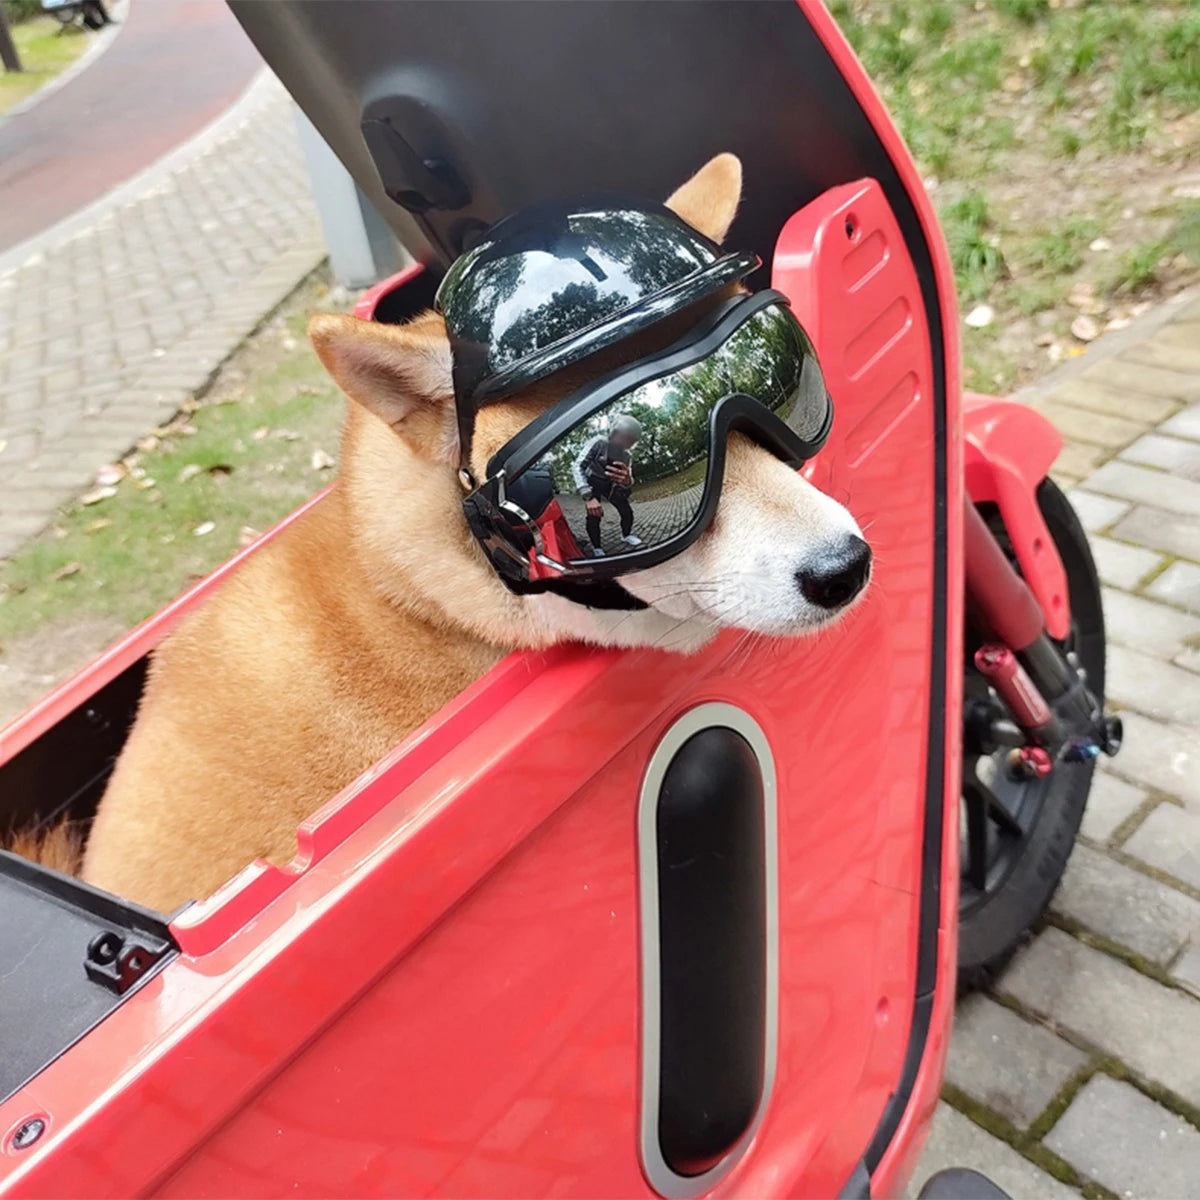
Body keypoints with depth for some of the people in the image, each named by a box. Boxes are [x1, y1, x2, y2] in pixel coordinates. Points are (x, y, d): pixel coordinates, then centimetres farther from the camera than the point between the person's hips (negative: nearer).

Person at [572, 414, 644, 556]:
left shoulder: (626, 455, -17)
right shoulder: (599, 443, -31)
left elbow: (626, 485, -23)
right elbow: (578, 466, -37)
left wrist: (627, 481, -52)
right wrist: (588, 497, -48)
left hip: (609, 484, 4)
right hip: (592, 483, -4)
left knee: (627, 511, -2)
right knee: (594, 515, -21)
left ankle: (626, 535, 28)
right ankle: (597, 549, -4)